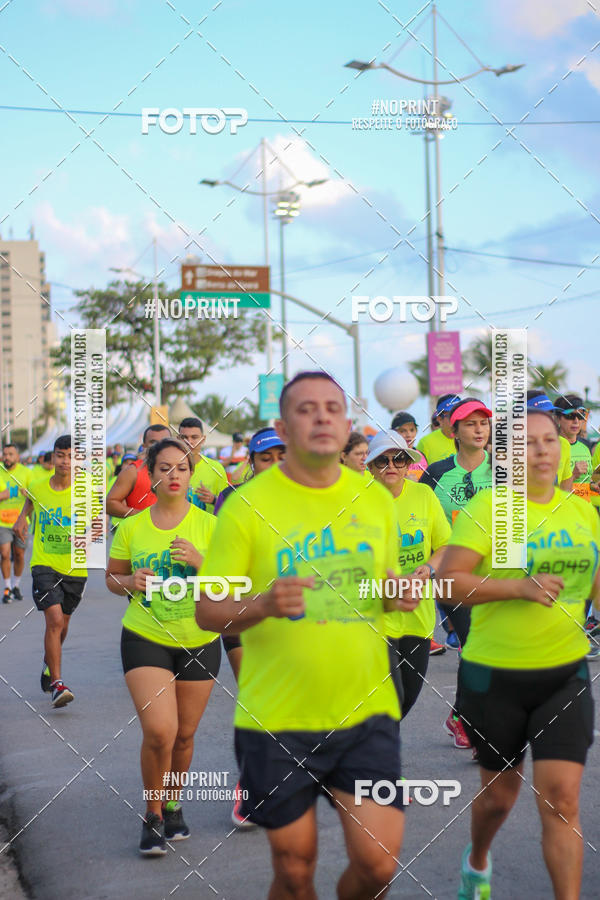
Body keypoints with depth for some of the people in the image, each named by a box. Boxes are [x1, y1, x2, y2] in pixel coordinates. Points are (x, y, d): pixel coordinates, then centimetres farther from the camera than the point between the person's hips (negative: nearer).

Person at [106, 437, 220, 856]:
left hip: (199, 641, 1)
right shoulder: (131, 527, 1)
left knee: (184, 735, 10)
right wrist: (130, 582, -9)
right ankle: (152, 815, 7)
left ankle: (173, 805, 36)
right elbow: (112, 577, 13)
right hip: (145, 638, -1)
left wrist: (201, 563, -19)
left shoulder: (208, 525, -2)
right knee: (159, 731, -15)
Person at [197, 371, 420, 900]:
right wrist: (262, 604, -26)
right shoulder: (247, 505, -7)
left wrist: (400, 594, -4)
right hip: (277, 718, -3)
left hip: (366, 711, 3)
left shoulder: (376, 499, 6)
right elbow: (207, 611, -6)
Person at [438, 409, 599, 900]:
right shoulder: (486, 507, -10)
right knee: (500, 792, 16)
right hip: (496, 675, -2)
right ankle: (477, 860, 48)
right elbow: (447, 580, -17)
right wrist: (518, 587, -26)